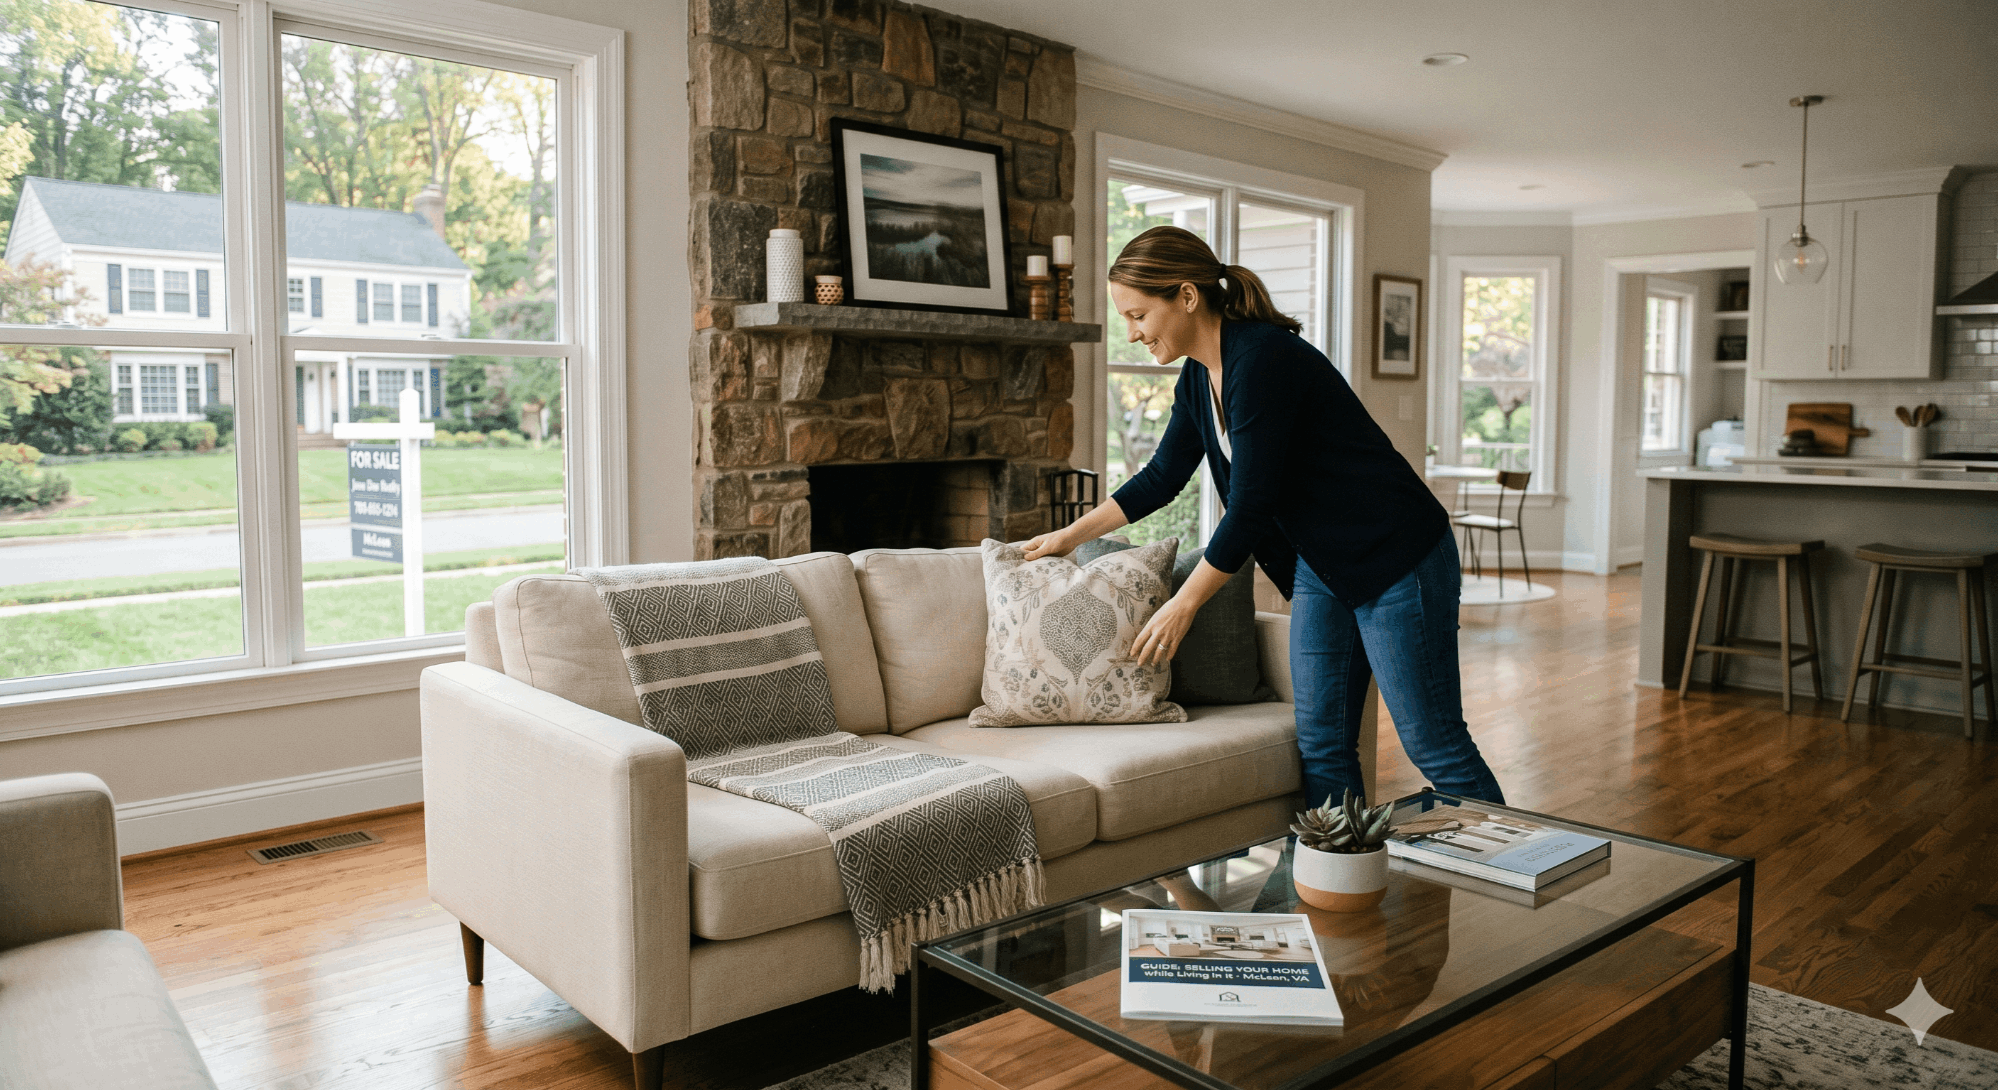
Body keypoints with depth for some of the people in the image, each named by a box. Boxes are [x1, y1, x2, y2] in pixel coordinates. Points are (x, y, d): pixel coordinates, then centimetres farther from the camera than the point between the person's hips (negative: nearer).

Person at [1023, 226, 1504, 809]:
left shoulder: (1261, 358, -25)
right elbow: (1162, 477, 16)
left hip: (1395, 560, -9)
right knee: (1321, 746, 9)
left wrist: (1183, 605, -15)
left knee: (1435, 746, 0)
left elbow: (1250, 505, -24)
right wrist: (1070, 534, 17)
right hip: (1320, 565, 9)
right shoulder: (1198, 378, 3)